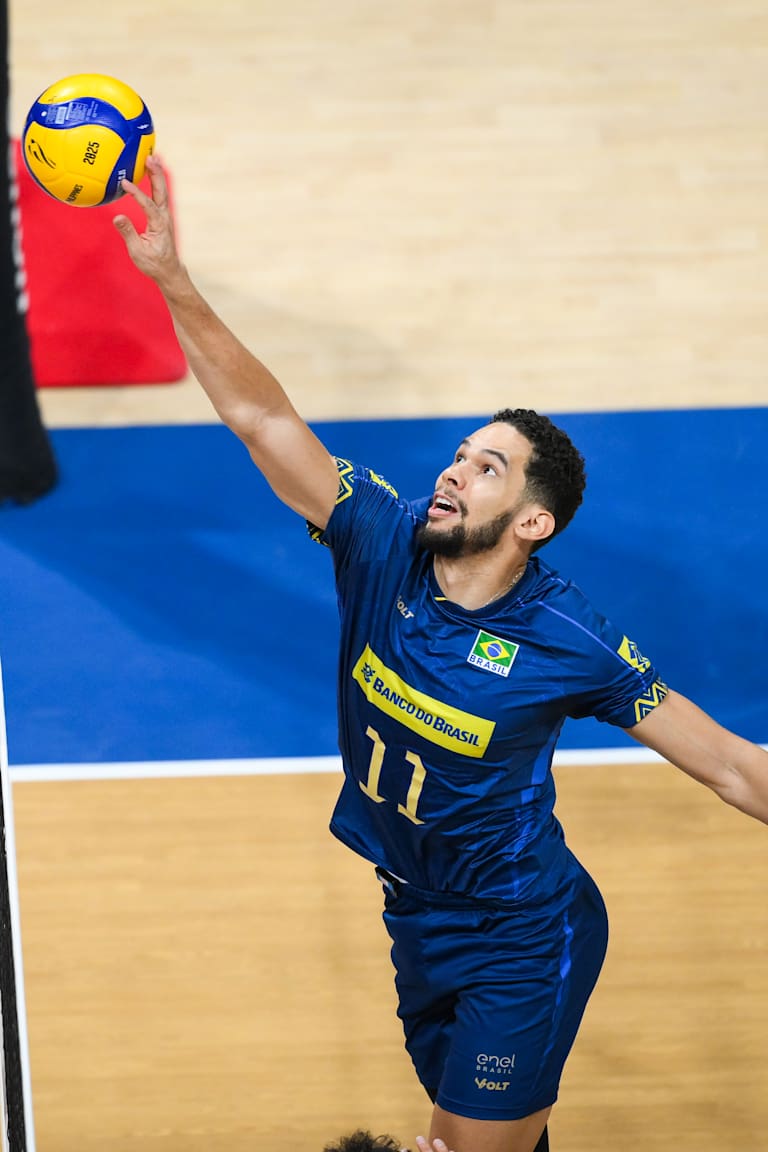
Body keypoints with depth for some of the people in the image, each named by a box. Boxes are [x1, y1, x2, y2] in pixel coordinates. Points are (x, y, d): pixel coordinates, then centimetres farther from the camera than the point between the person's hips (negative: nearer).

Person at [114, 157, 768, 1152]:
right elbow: (261, 416, -13)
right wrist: (173, 282, -22)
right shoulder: (384, 544, -11)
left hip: (521, 945, -5)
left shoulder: (571, 644, -21)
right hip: (418, 921, 5)